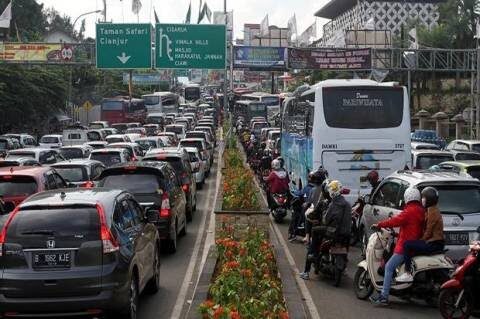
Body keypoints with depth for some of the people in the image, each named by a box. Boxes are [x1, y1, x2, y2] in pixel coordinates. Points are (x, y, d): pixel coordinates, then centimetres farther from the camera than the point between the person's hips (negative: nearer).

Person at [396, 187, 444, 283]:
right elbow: (427, 229, 21)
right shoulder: (432, 209, 17)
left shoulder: (432, 211, -15)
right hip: (435, 241, 11)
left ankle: (408, 274, -17)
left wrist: (421, 241, -6)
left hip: (434, 243, -11)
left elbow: (428, 232, -17)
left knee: (407, 245, -16)